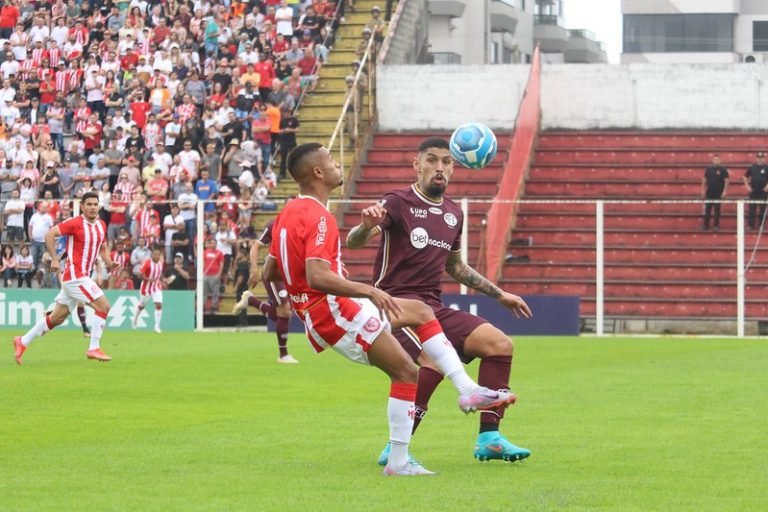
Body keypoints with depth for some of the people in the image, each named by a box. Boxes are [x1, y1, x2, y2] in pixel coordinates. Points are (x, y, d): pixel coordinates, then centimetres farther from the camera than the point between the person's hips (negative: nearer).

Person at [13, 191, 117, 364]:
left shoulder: (101, 225, 10)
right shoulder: (76, 223, -13)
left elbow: (103, 248, 24)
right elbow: (49, 234, -15)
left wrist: (109, 262, 5)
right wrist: (54, 259, -18)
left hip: (82, 277, 8)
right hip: (74, 275, -8)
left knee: (57, 318, 13)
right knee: (103, 305, -14)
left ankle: (23, 342, 23)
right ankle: (94, 348, -9)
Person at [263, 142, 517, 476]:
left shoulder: (288, 213, 12)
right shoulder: (317, 217, -18)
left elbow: (269, 274, 17)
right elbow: (317, 277, -31)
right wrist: (369, 291, -31)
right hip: (333, 311, -11)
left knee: (420, 312, 16)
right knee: (405, 372, -9)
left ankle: (467, 390, 7)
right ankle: (398, 462, -7)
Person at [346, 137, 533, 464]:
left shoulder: (453, 214, 16)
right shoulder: (398, 203, -5)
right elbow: (353, 242, -18)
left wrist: (499, 295, 31)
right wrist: (366, 226, -42)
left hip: (433, 307, 7)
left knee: (500, 344, -4)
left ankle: (488, 439, 0)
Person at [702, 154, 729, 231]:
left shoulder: (723, 170, -3)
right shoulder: (708, 169, 6)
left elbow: (726, 181, -3)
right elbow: (704, 180, 11)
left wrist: (724, 191, -10)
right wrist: (703, 189, 6)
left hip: (718, 194, -2)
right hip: (709, 193, 2)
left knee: (717, 210, 3)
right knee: (707, 209, 2)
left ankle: (716, 225, 10)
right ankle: (705, 225, 7)